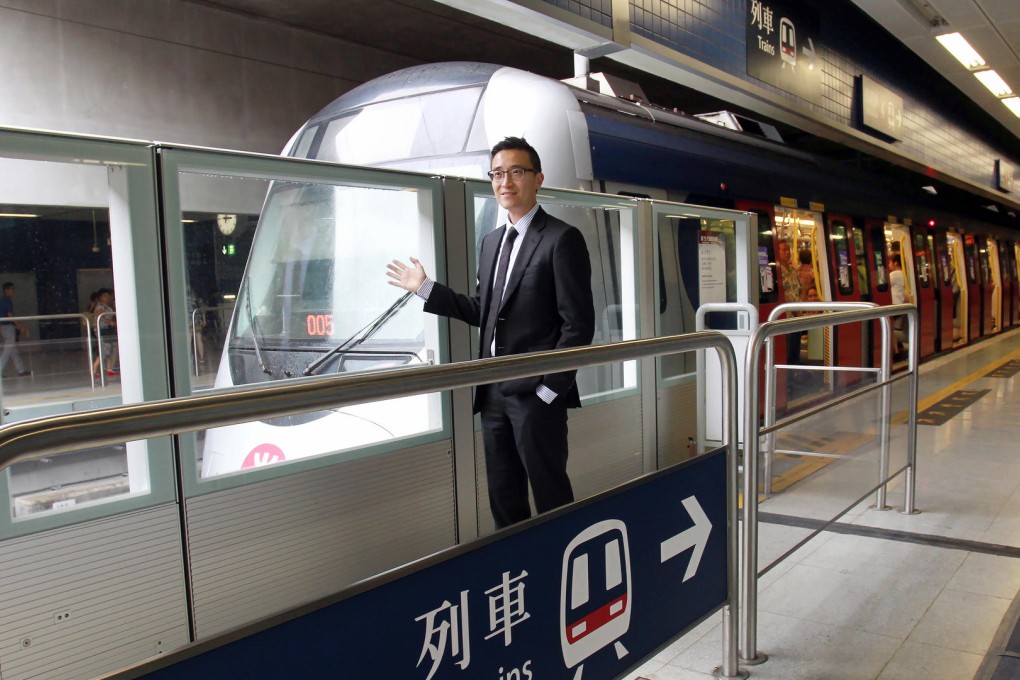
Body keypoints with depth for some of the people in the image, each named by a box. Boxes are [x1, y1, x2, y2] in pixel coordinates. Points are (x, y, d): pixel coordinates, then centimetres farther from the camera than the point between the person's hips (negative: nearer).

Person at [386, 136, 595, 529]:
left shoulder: (561, 239, -8)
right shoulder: (492, 242, 15)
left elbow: (578, 323, -12)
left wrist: (550, 387, -15)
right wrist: (424, 288, 14)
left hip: (536, 393, -7)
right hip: (494, 393, 7)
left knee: (550, 496, 3)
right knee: (503, 497, 15)